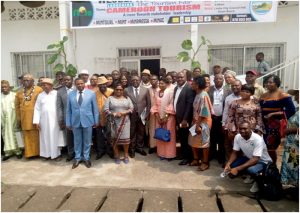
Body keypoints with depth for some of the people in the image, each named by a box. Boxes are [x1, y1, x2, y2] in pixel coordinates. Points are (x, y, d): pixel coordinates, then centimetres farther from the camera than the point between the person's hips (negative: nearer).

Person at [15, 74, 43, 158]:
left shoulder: (39, 90, -7)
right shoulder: (19, 92, 9)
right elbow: (17, 106, 10)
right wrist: (18, 119, 6)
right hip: (25, 119, 4)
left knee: (37, 136, 4)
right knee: (27, 137, 11)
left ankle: (38, 152, 16)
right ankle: (29, 153, 20)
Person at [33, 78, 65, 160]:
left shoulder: (57, 94, -3)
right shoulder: (40, 95, 8)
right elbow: (37, 109, 6)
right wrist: (37, 121, -1)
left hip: (55, 120, -3)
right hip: (44, 120, 3)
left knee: (55, 137, 3)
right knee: (45, 137, 8)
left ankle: (57, 154, 14)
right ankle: (47, 154, 19)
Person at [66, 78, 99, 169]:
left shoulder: (91, 93, -4)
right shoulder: (70, 94, 1)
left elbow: (95, 108, -1)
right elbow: (68, 110, 3)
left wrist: (96, 121, 0)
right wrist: (68, 123, 2)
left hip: (88, 121, -1)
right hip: (75, 122, 1)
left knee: (87, 141, 11)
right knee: (77, 141, 13)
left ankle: (86, 158, 27)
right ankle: (77, 158, 29)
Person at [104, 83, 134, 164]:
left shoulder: (127, 98, 9)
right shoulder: (110, 98, 2)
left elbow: (131, 108, 3)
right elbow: (106, 109, -4)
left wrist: (124, 113, -13)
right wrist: (114, 114, -17)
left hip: (125, 121, 1)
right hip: (114, 122, -1)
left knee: (125, 138, 2)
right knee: (115, 138, 4)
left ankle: (126, 155, 17)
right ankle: (117, 156, 18)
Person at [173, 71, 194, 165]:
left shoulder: (189, 88, -14)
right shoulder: (176, 88, 12)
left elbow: (189, 105, -19)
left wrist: (185, 119, -21)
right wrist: (176, 117, 10)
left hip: (185, 119, -7)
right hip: (178, 118, 8)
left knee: (186, 138, 3)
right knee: (181, 138, 17)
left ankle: (188, 157, 17)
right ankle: (183, 154, 31)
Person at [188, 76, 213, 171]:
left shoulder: (203, 95, -20)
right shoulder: (197, 94, 7)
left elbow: (203, 113, -21)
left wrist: (198, 125, -20)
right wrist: (195, 123, 11)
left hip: (203, 122, -9)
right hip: (196, 121, 9)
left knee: (204, 142, 4)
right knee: (193, 141, 14)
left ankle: (205, 162, 19)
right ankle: (196, 160, 30)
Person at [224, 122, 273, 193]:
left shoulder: (258, 139, -32)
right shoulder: (237, 137, -14)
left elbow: (255, 160, -37)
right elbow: (234, 153, -6)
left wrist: (237, 169, -44)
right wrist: (228, 163, -26)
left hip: (262, 161, -6)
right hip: (249, 158, 6)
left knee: (251, 170, -37)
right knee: (231, 165, -16)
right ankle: (251, 176, 11)